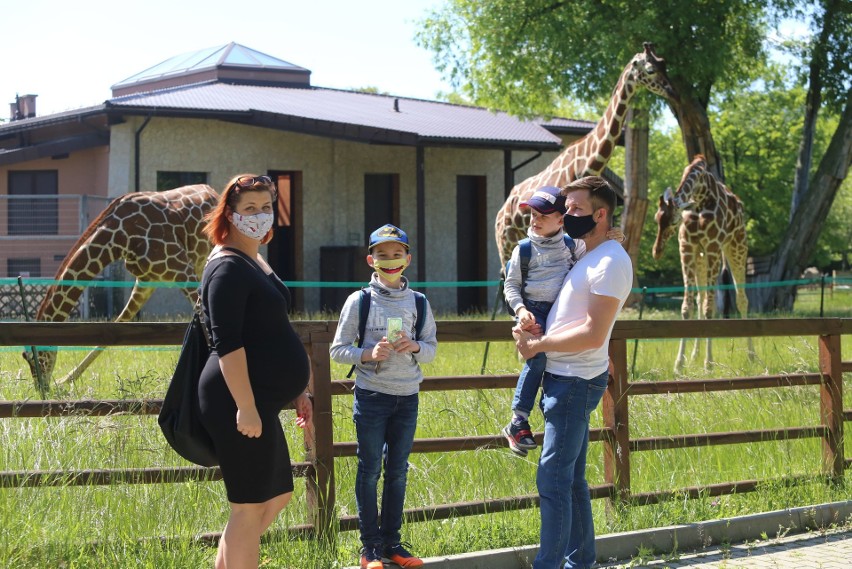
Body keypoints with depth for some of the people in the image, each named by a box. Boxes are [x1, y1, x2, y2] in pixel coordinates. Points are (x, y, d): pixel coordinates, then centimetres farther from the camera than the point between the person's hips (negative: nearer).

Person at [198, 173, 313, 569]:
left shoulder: (256, 262, 17)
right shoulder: (228, 267, -14)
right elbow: (227, 344, -22)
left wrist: (295, 390, 23)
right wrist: (246, 407, -26)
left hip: (260, 400, 11)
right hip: (240, 403, -11)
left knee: (278, 496, 17)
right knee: (250, 506, -4)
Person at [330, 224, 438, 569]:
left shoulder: (418, 303, 4)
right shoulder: (359, 301, -4)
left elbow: (432, 349, 8)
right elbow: (337, 350, -3)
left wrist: (415, 347, -13)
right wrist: (368, 354, -20)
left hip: (407, 398, 3)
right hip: (372, 395, -3)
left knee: (398, 471, 9)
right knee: (370, 471, 2)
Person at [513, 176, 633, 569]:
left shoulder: (611, 262, -15)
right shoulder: (589, 257, 15)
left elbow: (593, 334, -22)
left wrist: (537, 345, -13)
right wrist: (536, 335, 2)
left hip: (576, 382, -10)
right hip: (564, 378, 10)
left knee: (552, 480, -10)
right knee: (572, 478, 14)